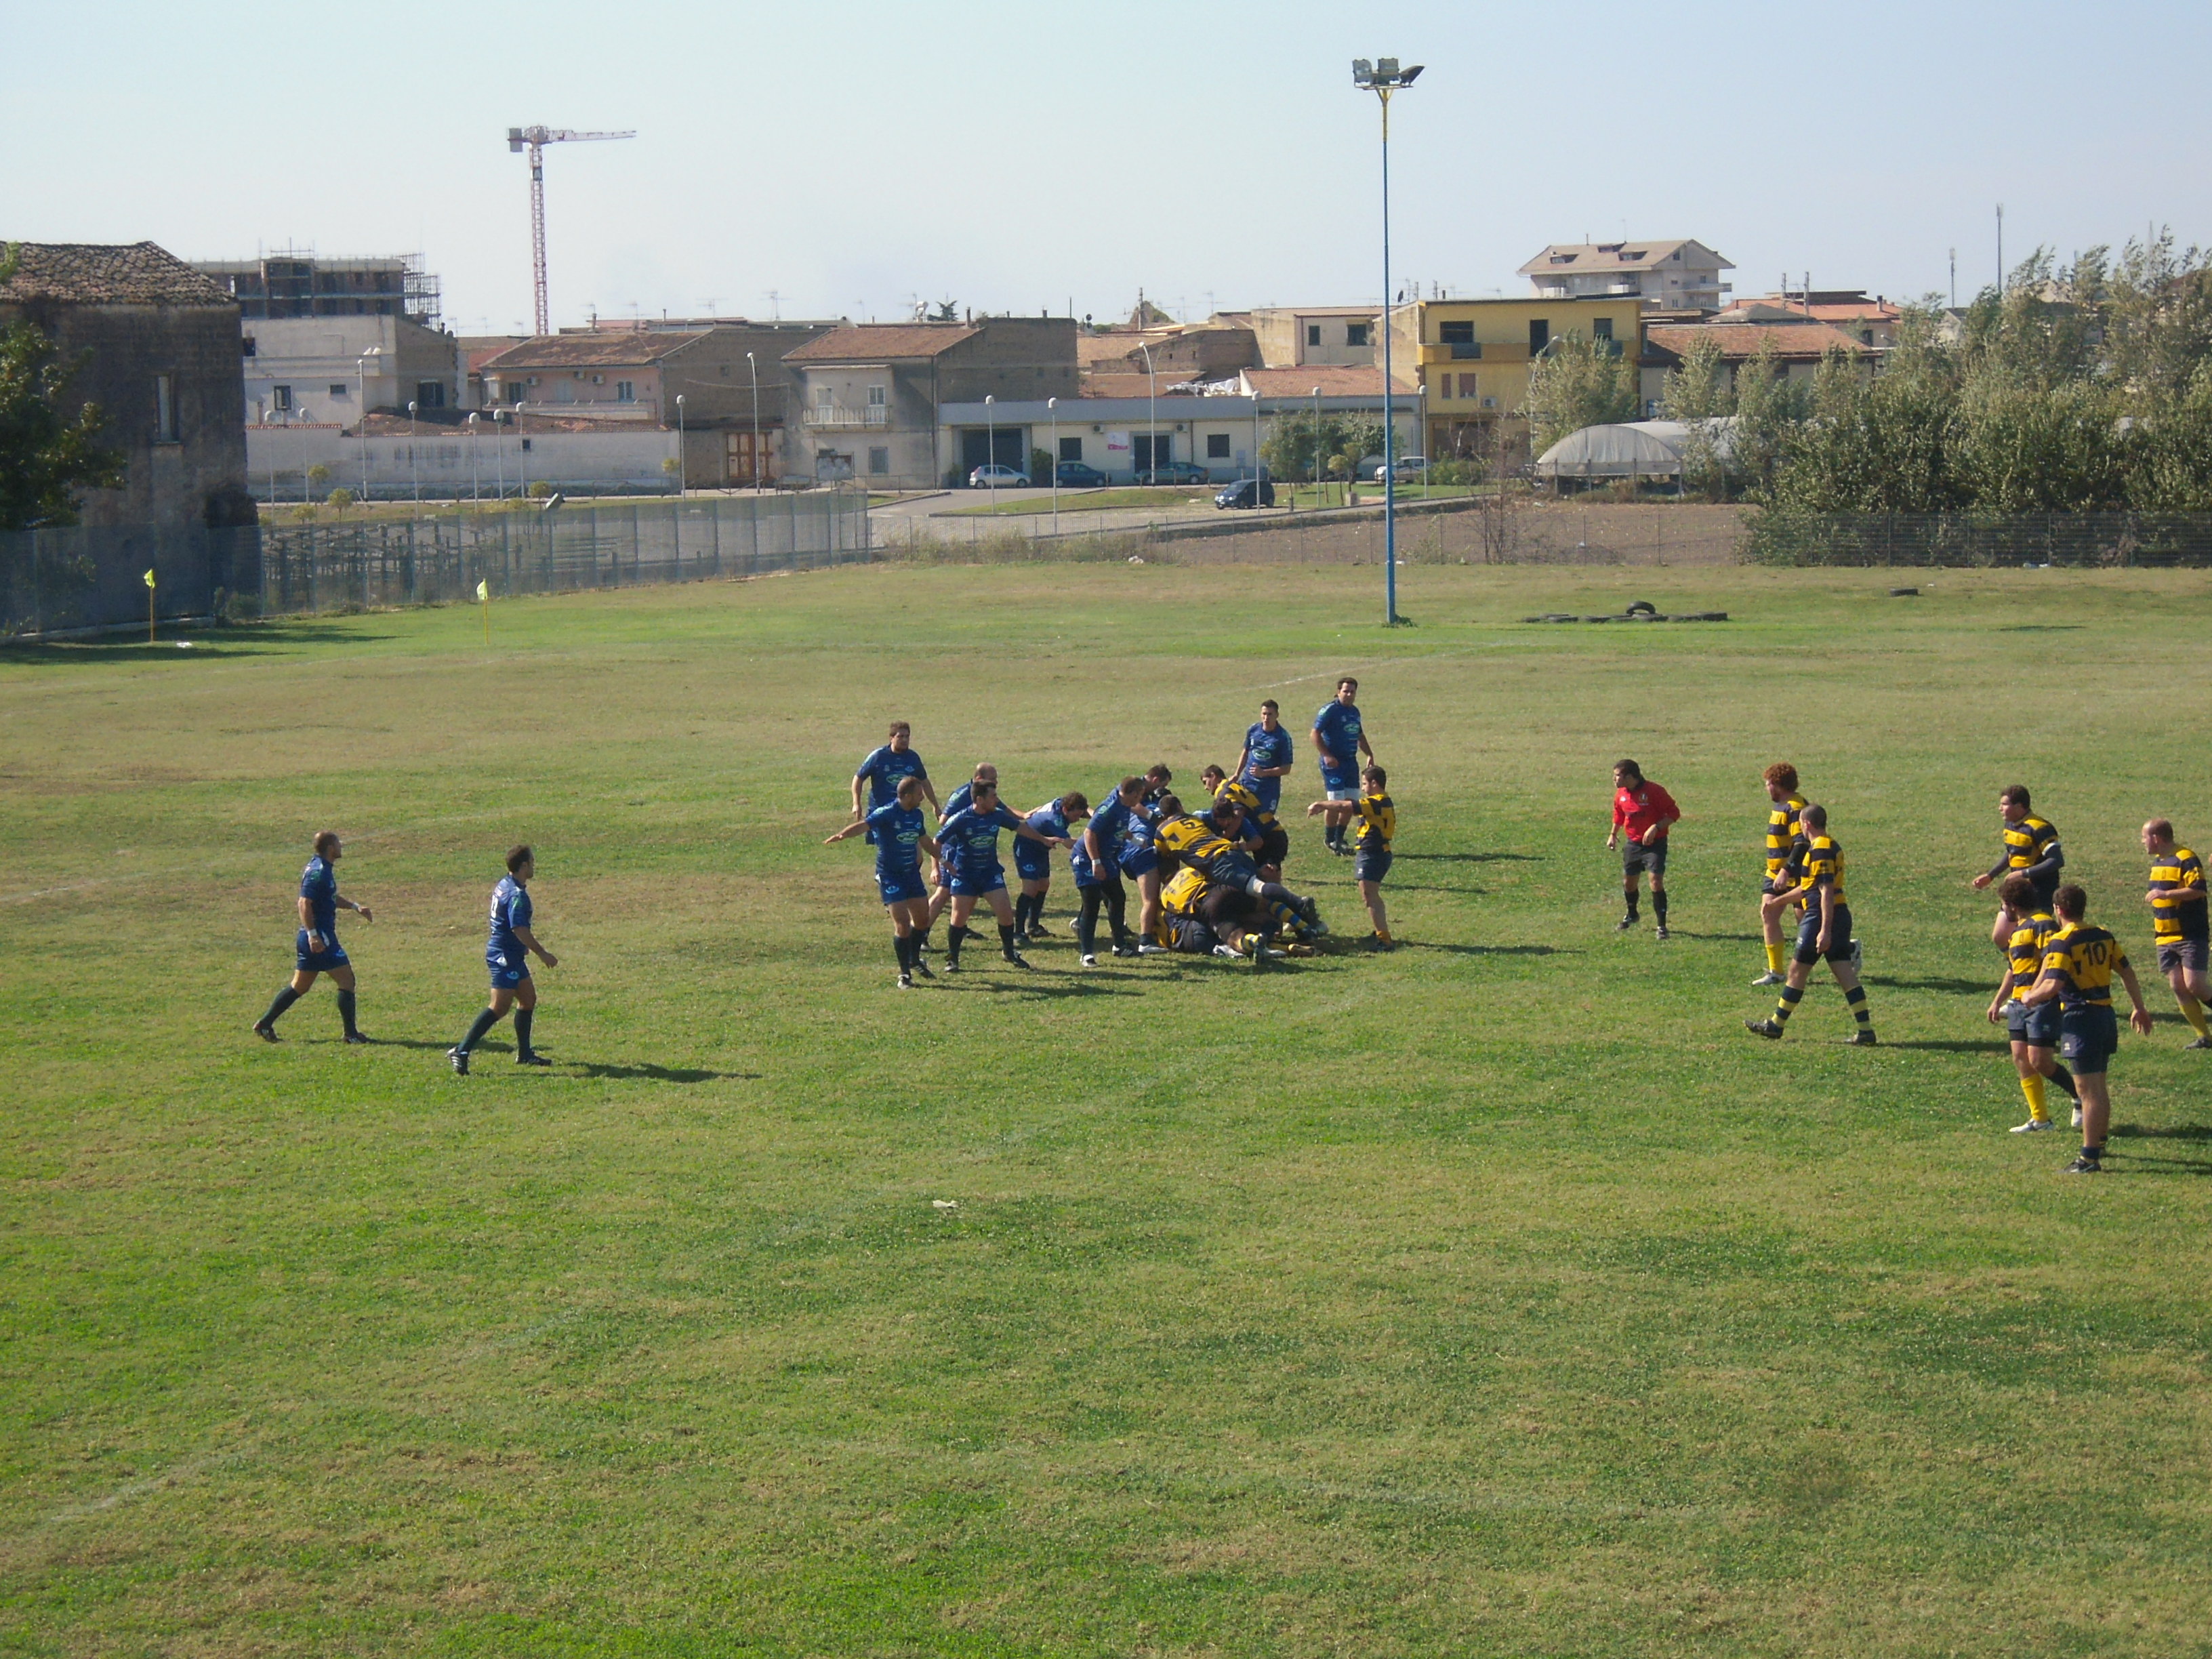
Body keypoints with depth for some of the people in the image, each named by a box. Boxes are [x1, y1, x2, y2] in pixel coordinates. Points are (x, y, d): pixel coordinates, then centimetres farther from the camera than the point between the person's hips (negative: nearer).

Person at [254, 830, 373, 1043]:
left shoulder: (324, 869, 15)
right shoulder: (318, 872, -16)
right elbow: (304, 903, -23)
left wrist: (355, 907, 24)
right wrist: (312, 934, -29)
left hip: (313, 937, 11)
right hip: (320, 937, -11)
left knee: (300, 987, 16)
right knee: (346, 979, -5)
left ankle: (265, 1024, 19)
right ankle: (350, 1033, -1)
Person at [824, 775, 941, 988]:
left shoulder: (917, 815, 5)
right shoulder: (886, 814, -18)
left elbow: (925, 842, 21)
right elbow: (864, 825, -34)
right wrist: (841, 835, -52)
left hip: (912, 873, 7)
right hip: (890, 875, -7)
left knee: (922, 918, 15)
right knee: (902, 924, -12)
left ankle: (915, 960, 40)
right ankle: (904, 974, 0)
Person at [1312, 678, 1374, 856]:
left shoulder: (1354, 711, 15)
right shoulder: (1330, 710, -10)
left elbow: (1360, 736, 28)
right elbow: (1315, 734, -14)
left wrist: (1369, 754, 19)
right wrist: (1326, 755, -21)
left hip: (1351, 761, 8)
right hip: (1333, 762, -8)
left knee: (1351, 802, 8)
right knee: (1336, 802, -9)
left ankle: (1339, 838, 20)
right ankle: (1329, 840, 5)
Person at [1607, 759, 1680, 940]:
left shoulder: (1654, 791, -20)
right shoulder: (1621, 794, 0)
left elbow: (1674, 813, -16)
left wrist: (1656, 827, -26)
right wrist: (1613, 834, 16)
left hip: (1655, 843, -6)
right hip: (1633, 844, 6)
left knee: (1656, 881, -15)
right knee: (1628, 881, 13)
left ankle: (1662, 926, -6)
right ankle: (1631, 916, 41)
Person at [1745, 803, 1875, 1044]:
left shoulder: (1820, 850, -14)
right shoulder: (1832, 846, 17)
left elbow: (1827, 891, -21)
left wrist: (1825, 930, -25)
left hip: (1821, 917, -9)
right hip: (1840, 915, 9)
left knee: (1797, 970, 3)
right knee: (1845, 974, 4)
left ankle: (1776, 1025, 14)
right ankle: (1866, 1031, -3)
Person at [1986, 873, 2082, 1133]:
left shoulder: (2042, 924, -11)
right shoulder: (2018, 929, 21)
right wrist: (1998, 1001, 29)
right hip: (2019, 1004, 10)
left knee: (2039, 1061, -12)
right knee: (2021, 1059, 4)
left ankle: (2080, 1096, 8)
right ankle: (2040, 1118, 8)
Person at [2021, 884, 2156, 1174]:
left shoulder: (2061, 943, -14)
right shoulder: (2103, 937, 9)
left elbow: (2052, 985, -23)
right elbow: (2127, 972, 14)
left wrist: (2030, 997, -4)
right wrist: (2139, 1009, 24)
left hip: (2080, 1019, -7)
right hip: (2106, 1016, 7)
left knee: (2089, 1091, -7)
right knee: (2100, 1087, 20)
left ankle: (2089, 1158, -7)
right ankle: (2099, 1143, 33)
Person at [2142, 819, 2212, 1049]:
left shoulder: (2186, 859, -13)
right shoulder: (2158, 861, 16)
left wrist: (2165, 894, -27)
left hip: (2191, 936, -8)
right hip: (2165, 938, 8)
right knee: (2178, 987, 1)